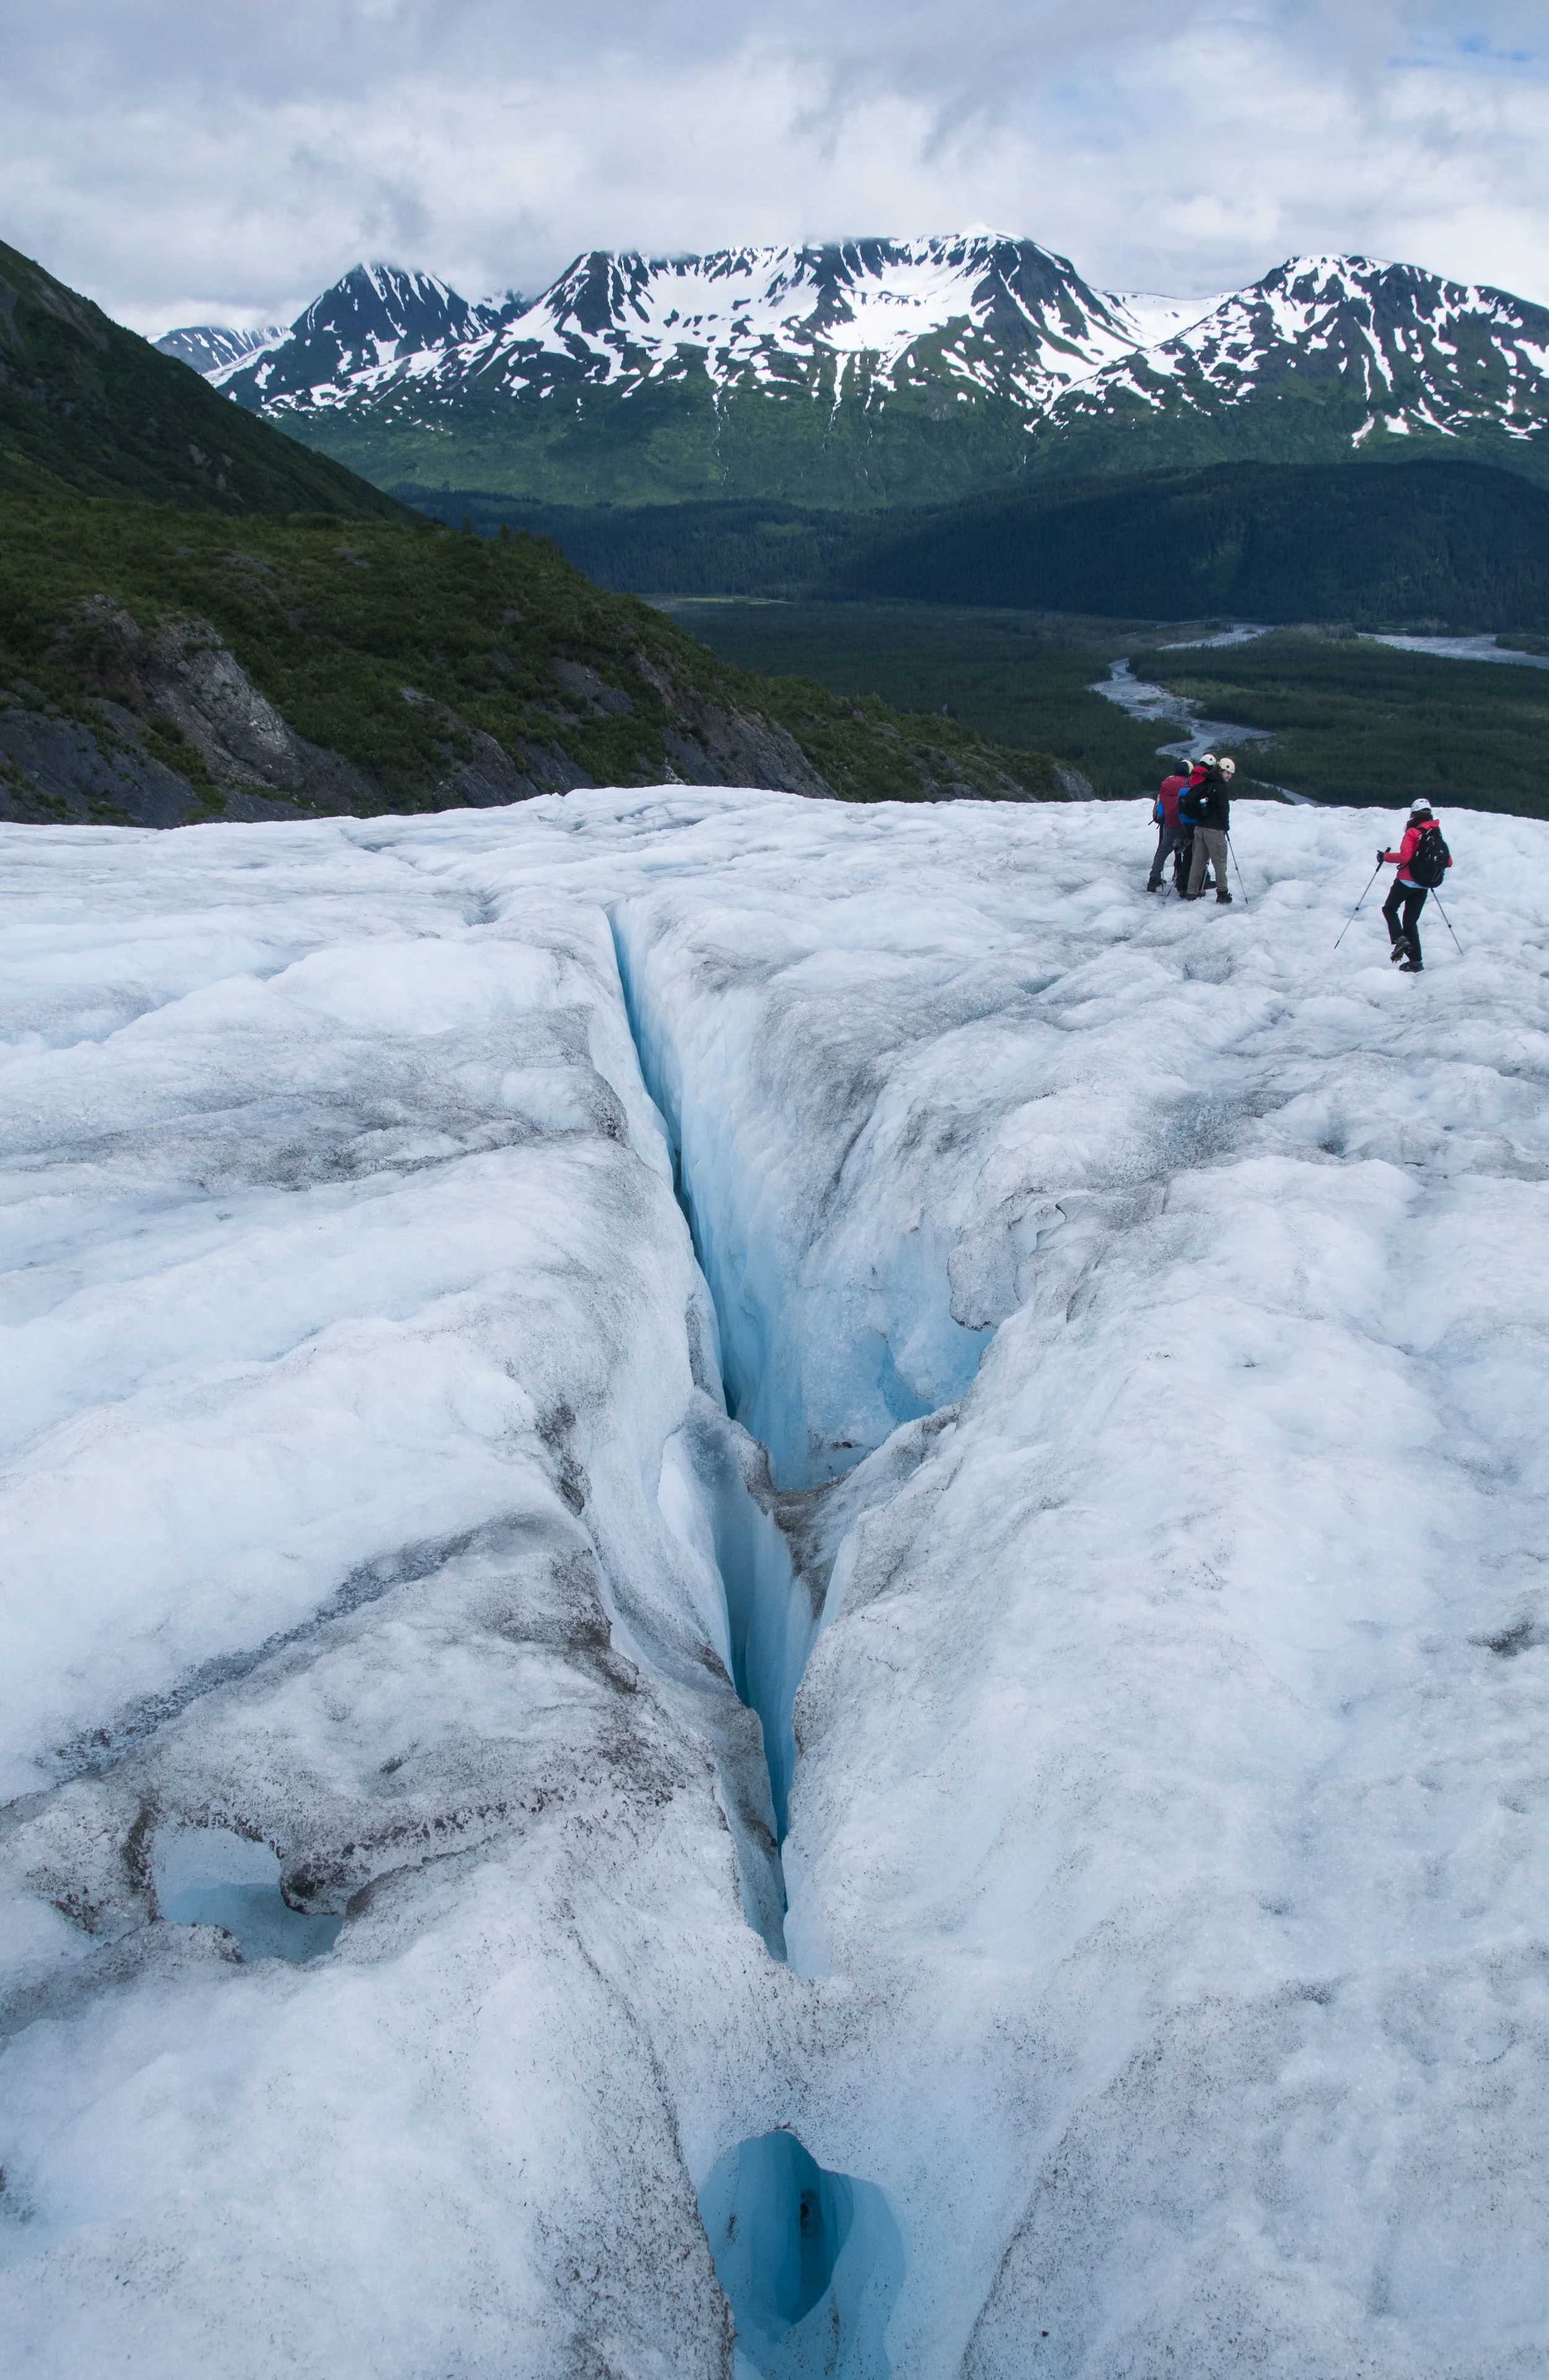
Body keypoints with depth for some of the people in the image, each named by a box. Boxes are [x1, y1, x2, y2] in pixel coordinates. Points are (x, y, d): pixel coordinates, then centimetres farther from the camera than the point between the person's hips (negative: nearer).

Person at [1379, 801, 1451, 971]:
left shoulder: (1413, 833, -10)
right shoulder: (1437, 835, 8)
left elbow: (1405, 856, -21)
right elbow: (1448, 862, 9)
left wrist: (1385, 857, -8)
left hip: (1406, 881, -6)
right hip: (1424, 886, 6)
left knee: (1390, 909, 14)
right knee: (1411, 920, 12)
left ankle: (1399, 939, -10)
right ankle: (1416, 960, 6)